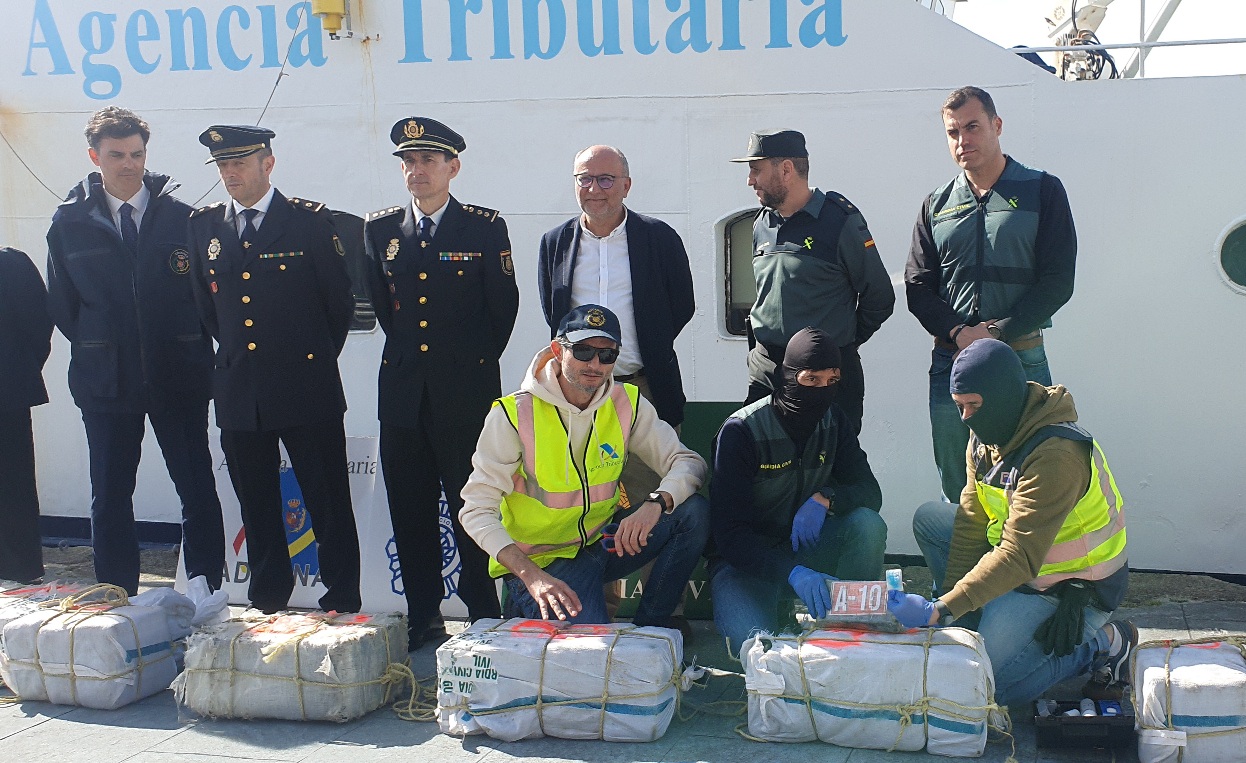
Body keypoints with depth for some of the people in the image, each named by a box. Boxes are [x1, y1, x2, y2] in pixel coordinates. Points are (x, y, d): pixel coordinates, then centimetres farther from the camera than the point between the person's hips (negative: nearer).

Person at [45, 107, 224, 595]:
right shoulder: (69, 221, 4)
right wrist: (93, 346, 6)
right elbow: (60, 304, 11)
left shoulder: (182, 215, 0)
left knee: (198, 491, 1)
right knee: (110, 496, 8)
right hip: (105, 379, 1)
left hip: (179, 374, -1)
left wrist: (193, 346, 0)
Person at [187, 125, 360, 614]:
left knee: (328, 502, 0)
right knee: (256, 509, 11)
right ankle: (266, 605, 23)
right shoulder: (203, 225, 9)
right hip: (238, 389, 4)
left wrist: (315, 359, 8)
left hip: (305, 386, -4)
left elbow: (339, 302, 2)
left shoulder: (310, 220, -2)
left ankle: (342, 604, 9)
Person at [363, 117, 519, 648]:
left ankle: (484, 619, 10)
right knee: (410, 514, 7)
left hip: (467, 392, -4)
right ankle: (423, 618, 17)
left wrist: (475, 362, 9)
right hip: (403, 393, 4)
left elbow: (504, 305, 5)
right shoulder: (379, 230, 10)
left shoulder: (485, 228, 1)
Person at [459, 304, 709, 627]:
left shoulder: (627, 404, -2)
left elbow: (688, 463, -4)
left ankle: (646, 630, -3)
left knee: (694, 511, -16)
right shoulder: (513, 414, -14)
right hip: (542, 560, -5)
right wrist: (533, 576, -33)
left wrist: (656, 504, -28)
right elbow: (476, 510, -18)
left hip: (604, 543, 5)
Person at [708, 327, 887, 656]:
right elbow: (730, 534, -23)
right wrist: (792, 573, -40)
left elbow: (870, 493, -4)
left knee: (868, 524, -24)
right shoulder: (741, 430, -18)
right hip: (745, 560, -5)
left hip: (805, 548, 5)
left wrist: (825, 498, -27)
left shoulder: (834, 422, 0)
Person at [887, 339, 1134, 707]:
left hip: (1074, 591, -9)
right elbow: (971, 525, -1)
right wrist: (949, 602, -7)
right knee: (929, 518, 7)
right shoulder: (985, 435, -2)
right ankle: (987, 626, 6)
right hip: (1031, 561, 9)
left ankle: (1103, 643, -1)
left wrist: (940, 610, -37)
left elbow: (1019, 559, -34)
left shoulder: (1056, 455, -30)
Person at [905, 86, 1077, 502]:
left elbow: (1058, 281, -4)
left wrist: (997, 332, -13)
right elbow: (918, 287, 8)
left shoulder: (1042, 191, 3)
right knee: (955, 490, 7)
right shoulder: (937, 205, 12)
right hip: (950, 360, 3)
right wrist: (958, 332, -10)